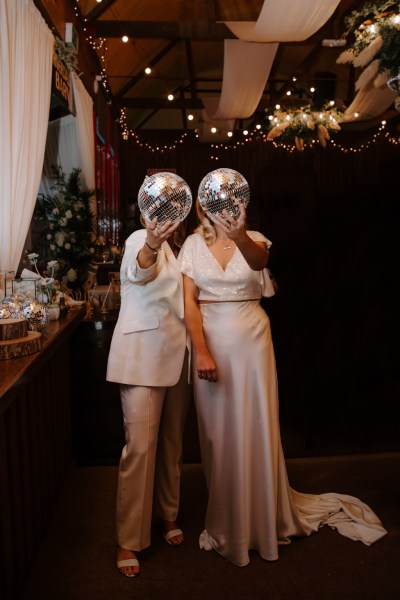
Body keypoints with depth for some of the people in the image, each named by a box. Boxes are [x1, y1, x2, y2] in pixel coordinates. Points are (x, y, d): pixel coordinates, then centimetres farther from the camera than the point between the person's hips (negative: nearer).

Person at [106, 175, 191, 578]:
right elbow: (140, 270, -33)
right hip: (142, 354, -7)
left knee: (172, 440, 14)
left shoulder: (178, 250, 14)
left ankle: (168, 515, 31)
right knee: (140, 445, -7)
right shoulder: (139, 240, -8)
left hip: (176, 354, 7)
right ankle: (129, 540, 6)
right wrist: (152, 243, -53)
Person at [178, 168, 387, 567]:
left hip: (251, 342, 0)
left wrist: (239, 235, -49)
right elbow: (189, 302, -7)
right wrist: (201, 352, -17)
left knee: (255, 430, 6)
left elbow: (259, 260, -28)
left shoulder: (254, 240, -2)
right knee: (217, 433, 9)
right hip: (210, 342, 1)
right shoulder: (194, 244, 0)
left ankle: (263, 520, 27)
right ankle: (224, 523, 28)